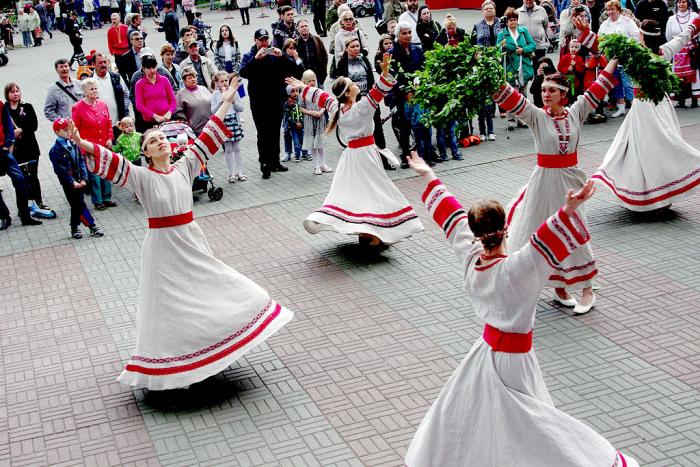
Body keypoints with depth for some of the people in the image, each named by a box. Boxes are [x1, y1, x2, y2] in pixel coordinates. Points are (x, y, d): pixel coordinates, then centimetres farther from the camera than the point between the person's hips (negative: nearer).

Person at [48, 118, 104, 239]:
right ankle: (92, 227, 4)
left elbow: (81, 162, 7)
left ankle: (74, 229, 22)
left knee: (76, 206, 12)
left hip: (78, 181, 6)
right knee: (80, 205, -3)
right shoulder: (55, 150, -10)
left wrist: (83, 179, -3)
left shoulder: (73, 145, 8)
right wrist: (72, 182, -17)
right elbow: (60, 169, -13)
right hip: (68, 183, -5)